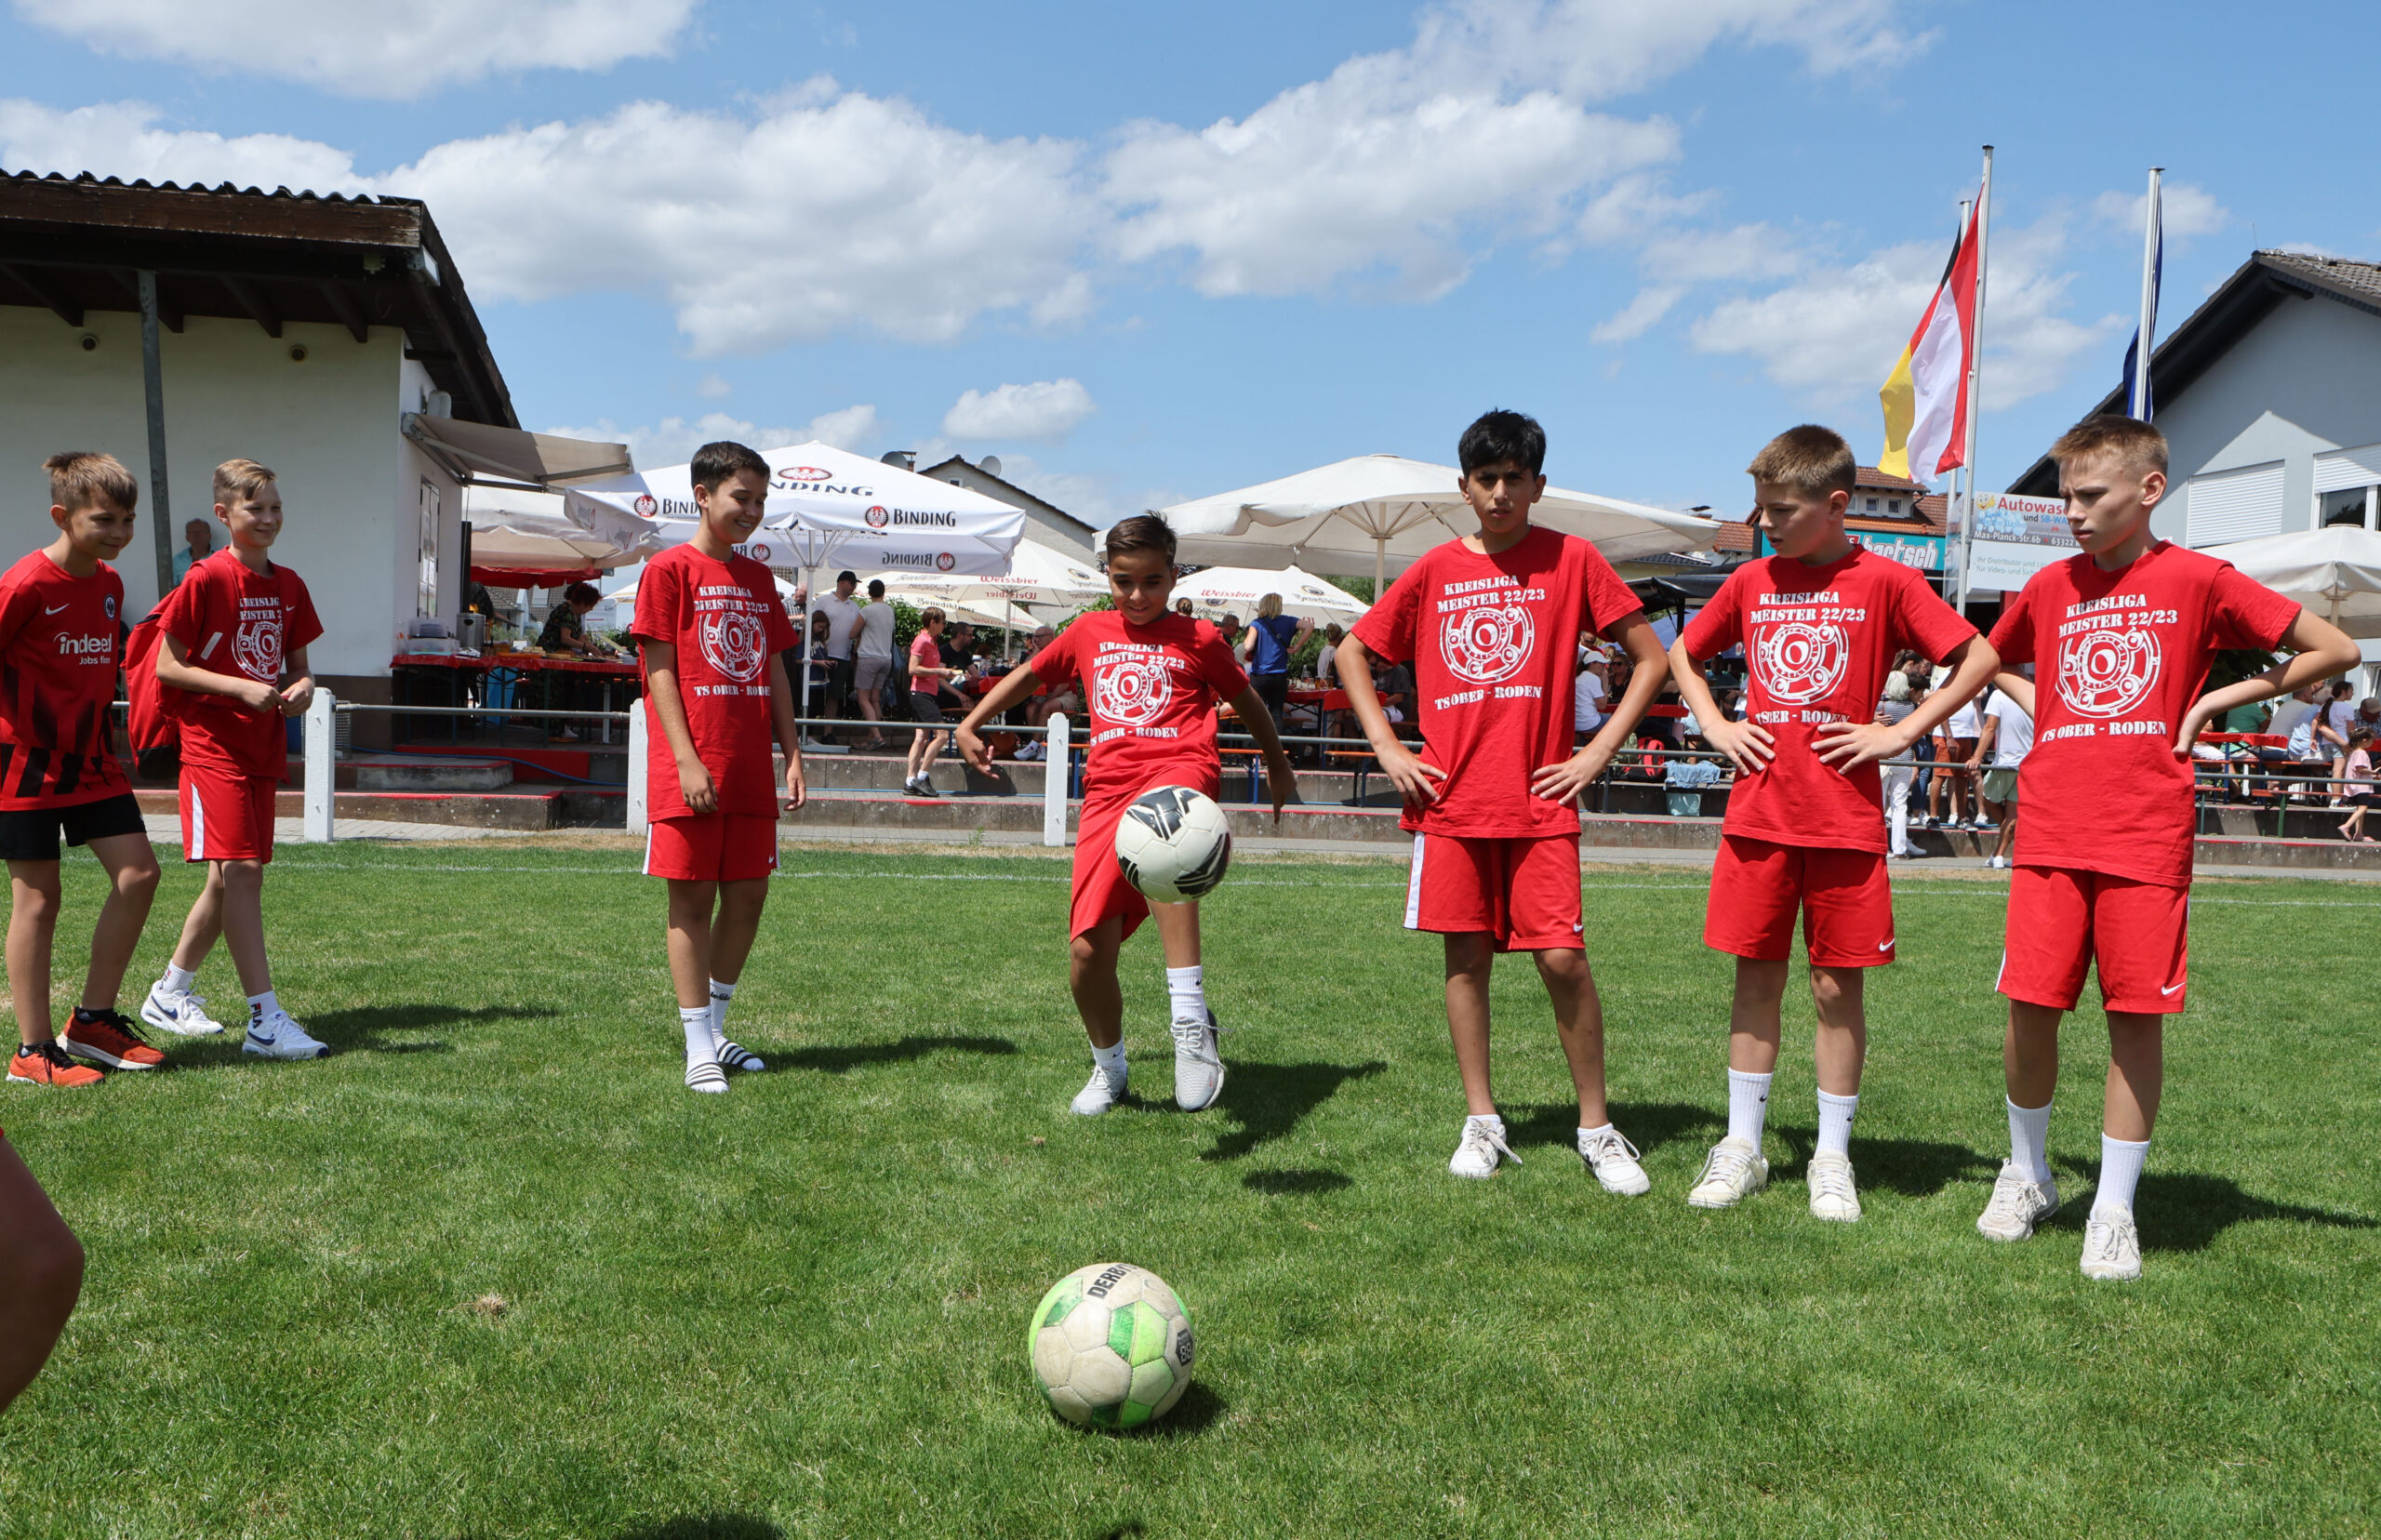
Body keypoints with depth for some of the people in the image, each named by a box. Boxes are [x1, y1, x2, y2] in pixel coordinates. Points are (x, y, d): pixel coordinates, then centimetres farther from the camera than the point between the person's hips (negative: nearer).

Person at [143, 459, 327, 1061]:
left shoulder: (289, 585, 11)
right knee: (241, 870, -13)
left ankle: (170, 993, 30)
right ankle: (266, 1021, -15)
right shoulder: (206, 580, -8)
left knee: (232, 877, 13)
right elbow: (167, 666, -9)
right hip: (213, 744, -7)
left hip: (264, 746, 7)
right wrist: (241, 688, -19)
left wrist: (302, 685, -5)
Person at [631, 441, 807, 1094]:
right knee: (693, 897, -1)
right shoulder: (670, 569, -3)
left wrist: (792, 754, 9)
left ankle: (716, 1027, 23)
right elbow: (659, 672, -7)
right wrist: (687, 760, -15)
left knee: (749, 892, 8)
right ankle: (698, 1048, 5)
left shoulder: (759, 579, 16)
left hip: (752, 769, 6)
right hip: (691, 768, -6)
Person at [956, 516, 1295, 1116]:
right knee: (1087, 951, -6)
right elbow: (1028, 674, 34)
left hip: (1180, 766, -3)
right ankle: (1109, 1066, 24)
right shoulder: (1089, 632, 19)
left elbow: (1248, 702, 26)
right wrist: (971, 725, 30)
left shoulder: (1198, 638, 12)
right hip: (1108, 785, 4)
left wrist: (1279, 767, 36)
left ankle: (1191, 1017, -42)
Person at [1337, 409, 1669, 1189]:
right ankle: (1481, 1123, 19)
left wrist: (1598, 752, -3)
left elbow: (1652, 658, 4)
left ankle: (1597, 1129, 9)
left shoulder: (1572, 559, 1)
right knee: (1466, 957, 6)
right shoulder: (1436, 570, 7)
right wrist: (1387, 748, 7)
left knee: (1563, 959, -6)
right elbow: (1353, 653, 17)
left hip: (1539, 799, -2)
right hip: (1452, 800, 3)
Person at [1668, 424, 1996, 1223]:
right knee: (1756, 977, 8)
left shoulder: (1883, 581, -3)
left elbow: (1980, 658, -3)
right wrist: (1715, 726, 8)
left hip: (1845, 819, -3)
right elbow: (1683, 653, 22)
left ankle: (1832, 1157, 16)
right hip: (1758, 813, 3)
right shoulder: (1752, 580, 8)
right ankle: (1741, 1146, 17)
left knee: (1838, 986, 3)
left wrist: (1900, 732, -8)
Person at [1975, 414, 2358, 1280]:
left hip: (2147, 836, -3)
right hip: (2050, 832, 3)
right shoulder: (2050, 587, 10)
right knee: (2031, 1005, 1)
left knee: (2136, 1015, 0)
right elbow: (1992, 661, 30)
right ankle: (2026, 1175, 22)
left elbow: (2336, 650, 4)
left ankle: (2114, 1211, 12)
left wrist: (2219, 700, -1)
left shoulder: (2198, 580, 0)